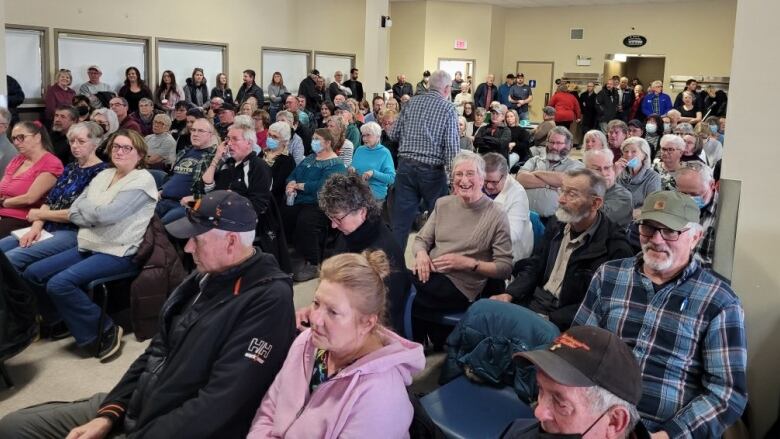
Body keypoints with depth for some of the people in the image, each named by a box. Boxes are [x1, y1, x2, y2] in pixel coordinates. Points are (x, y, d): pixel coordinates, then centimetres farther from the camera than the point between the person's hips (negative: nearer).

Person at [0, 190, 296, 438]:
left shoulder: (268, 300, -21)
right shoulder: (207, 276, 7)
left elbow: (217, 405, -24)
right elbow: (159, 348, 12)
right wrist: (110, 412, 2)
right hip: (135, 404, 8)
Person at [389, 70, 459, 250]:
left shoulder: (412, 102, 8)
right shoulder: (448, 108, -3)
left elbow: (394, 134, 10)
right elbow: (452, 146, -10)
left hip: (405, 166, 4)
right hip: (432, 170, -3)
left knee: (401, 219, 6)